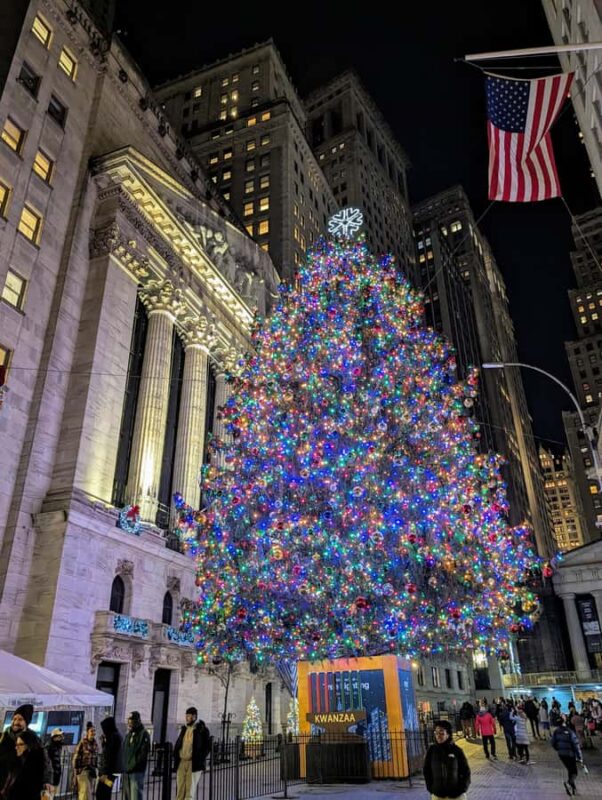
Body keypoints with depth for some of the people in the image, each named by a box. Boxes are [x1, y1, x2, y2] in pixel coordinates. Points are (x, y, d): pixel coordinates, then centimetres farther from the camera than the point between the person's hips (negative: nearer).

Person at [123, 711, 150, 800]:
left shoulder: (144, 734, -9)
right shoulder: (128, 734, 16)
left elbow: (143, 754, -14)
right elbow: (124, 752, 20)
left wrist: (132, 766, -15)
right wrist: (124, 766, 8)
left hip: (137, 771, -7)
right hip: (127, 771, 8)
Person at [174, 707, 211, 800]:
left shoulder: (202, 729, -4)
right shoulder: (184, 729, 14)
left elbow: (207, 746, -5)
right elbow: (177, 744, 20)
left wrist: (200, 759, -11)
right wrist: (176, 757, 7)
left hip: (193, 763, -6)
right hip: (181, 762, 6)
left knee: (190, 789, -3)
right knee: (180, 788, 6)